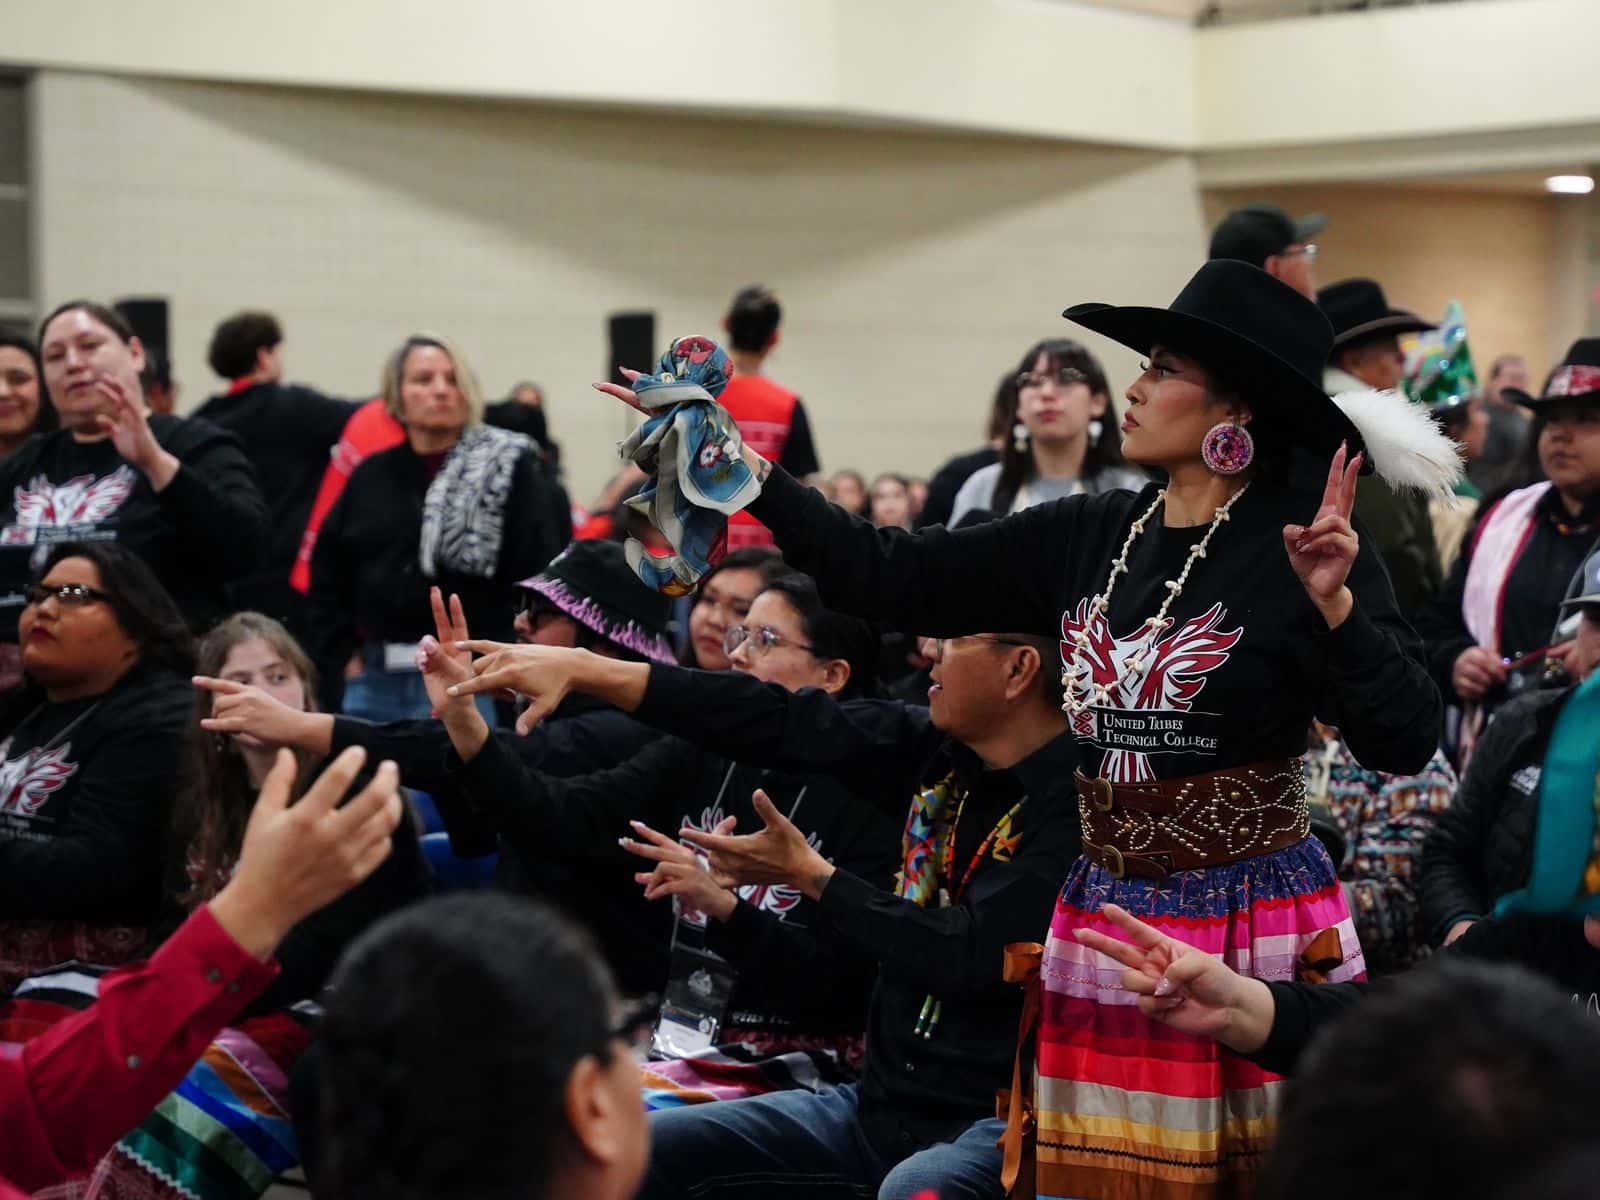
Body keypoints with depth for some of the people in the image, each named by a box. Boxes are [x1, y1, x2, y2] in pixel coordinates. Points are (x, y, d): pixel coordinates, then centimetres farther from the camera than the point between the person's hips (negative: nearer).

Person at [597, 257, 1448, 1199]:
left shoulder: (1303, 543, -9)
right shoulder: (1086, 538, 6)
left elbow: (1407, 743, -13)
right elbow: (892, 579, 5)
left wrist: (1333, 602, -27)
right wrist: (739, 465, 2)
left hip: (1261, 940, -5)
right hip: (1104, 927, 5)